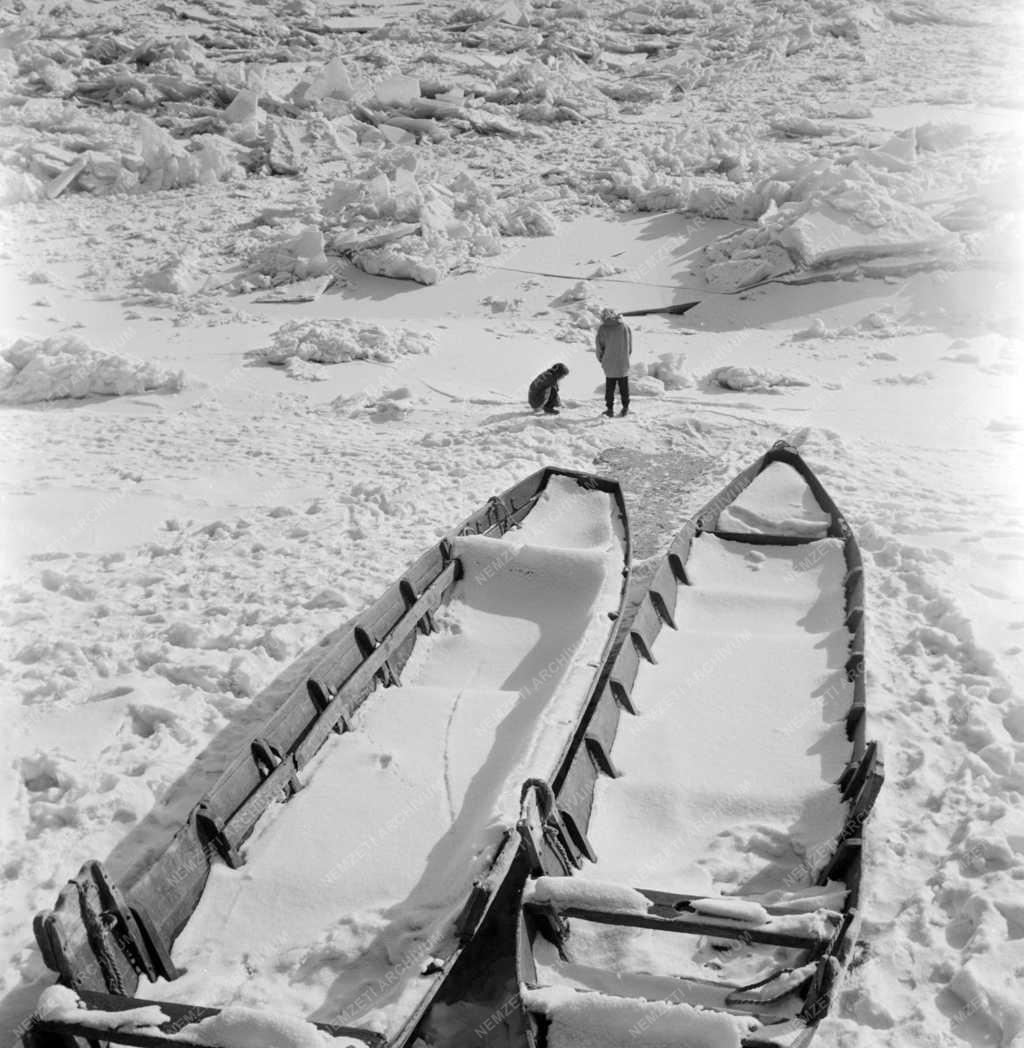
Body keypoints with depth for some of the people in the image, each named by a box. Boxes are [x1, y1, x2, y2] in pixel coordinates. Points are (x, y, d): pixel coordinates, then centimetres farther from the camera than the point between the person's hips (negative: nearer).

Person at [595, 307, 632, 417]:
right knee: (624, 386, 14)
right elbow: (630, 345, 4)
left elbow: (600, 347, -5)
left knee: (610, 387, 9)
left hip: (610, 364, -2)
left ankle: (609, 409, 10)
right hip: (624, 364, 2)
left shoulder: (603, 329, -10)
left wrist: (601, 359, 12)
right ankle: (625, 408, 19)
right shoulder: (625, 326, -2)